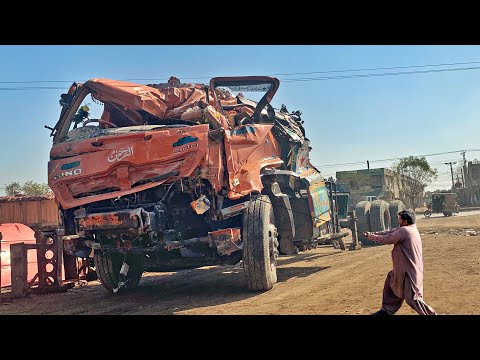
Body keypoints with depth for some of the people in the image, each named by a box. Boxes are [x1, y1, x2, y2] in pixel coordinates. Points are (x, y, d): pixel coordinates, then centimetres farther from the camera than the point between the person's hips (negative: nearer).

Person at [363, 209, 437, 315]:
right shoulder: (410, 229, 8)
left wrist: (372, 237, 1)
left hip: (409, 270, -11)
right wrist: (372, 233, 8)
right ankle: (387, 310, 30)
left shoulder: (404, 230, -20)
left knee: (412, 298, -6)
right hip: (404, 267, 11)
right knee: (390, 283, 20)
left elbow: (386, 239, -15)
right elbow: (390, 232, 11)